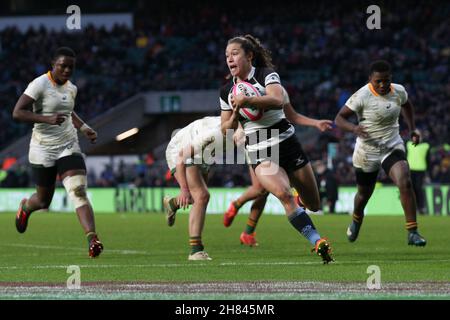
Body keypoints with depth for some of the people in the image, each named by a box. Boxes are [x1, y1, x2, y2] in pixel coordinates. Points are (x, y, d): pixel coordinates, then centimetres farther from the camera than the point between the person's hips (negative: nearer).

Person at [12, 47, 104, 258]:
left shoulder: (71, 88, 9)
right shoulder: (39, 85, -13)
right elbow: (17, 113, -21)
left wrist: (83, 127, 13)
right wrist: (47, 119, -31)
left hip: (69, 147, 4)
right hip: (43, 149, -4)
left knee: (78, 192, -17)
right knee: (44, 201, 10)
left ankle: (92, 240, -28)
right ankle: (25, 208, 47)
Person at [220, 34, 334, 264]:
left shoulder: (266, 75, -4)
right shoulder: (226, 91, 8)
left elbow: (277, 99, -24)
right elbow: (226, 130, 13)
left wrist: (246, 101, -33)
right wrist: (235, 114, -7)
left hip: (285, 142, -1)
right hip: (259, 153, 1)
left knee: (314, 204, 5)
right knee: (284, 194, -28)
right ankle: (317, 242, -30)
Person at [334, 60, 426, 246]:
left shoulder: (399, 91, -5)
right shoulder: (362, 96, -20)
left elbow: (406, 105, 20)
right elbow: (339, 118, -17)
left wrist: (412, 129, 11)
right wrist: (353, 128, -36)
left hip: (393, 146, 2)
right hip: (367, 151, -2)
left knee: (405, 182, -23)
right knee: (364, 194, 15)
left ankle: (412, 233, -20)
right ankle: (356, 220, 52)